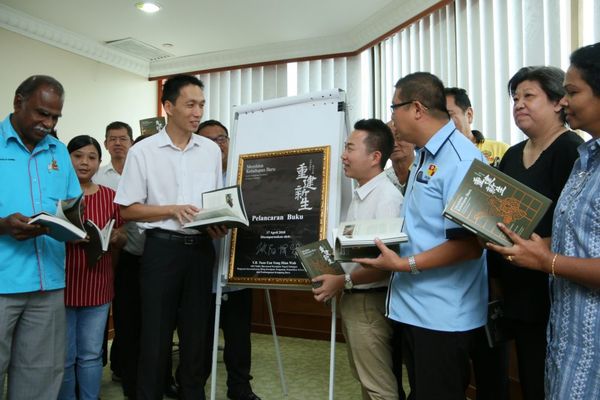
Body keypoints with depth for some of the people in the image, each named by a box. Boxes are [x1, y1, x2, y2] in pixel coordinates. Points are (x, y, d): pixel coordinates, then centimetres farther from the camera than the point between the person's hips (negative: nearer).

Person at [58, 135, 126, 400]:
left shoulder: (110, 196, 6)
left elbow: (123, 239, 10)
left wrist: (116, 237, -12)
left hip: (96, 286, 2)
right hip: (62, 284, -2)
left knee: (91, 355, 10)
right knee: (64, 357, 6)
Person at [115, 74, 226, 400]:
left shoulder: (211, 150, 7)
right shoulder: (143, 152, -3)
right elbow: (128, 209, -3)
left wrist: (218, 224, -6)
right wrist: (173, 210, -15)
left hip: (201, 248, 4)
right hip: (162, 248, -3)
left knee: (197, 332, 12)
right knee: (156, 334, 5)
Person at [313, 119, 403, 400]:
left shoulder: (387, 197, -18)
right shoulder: (358, 195, 10)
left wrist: (344, 281, -19)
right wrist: (335, 277, 7)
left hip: (369, 302, -9)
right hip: (351, 299, 9)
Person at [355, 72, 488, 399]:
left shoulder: (461, 160, -20)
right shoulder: (423, 156, 11)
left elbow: (469, 244, -24)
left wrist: (405, 264, -22)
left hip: (442, 316, -9)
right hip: (412, 306, 9)